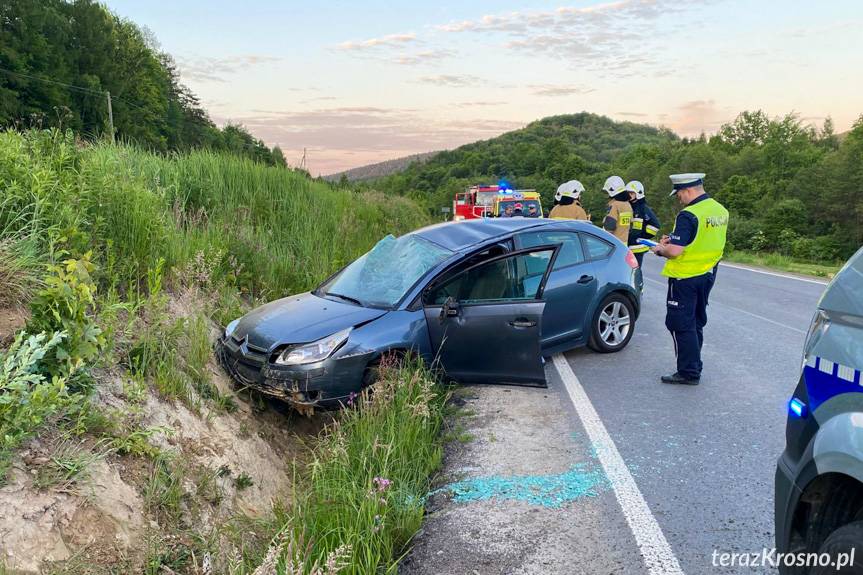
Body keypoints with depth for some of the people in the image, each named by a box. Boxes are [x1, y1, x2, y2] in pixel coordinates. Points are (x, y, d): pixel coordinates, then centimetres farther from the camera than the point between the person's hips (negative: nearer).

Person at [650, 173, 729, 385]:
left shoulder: (689, 215, -21)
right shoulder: (720, 210, 7)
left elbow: (675, 251, -26)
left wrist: (660, 249, -5)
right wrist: (673, 240, 12)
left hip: (685, 277, -9)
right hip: (708, 274, 9)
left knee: (681, 325, 0)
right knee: (696, 323, 19)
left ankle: (689, 372, 4)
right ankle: (693, 367, 28)